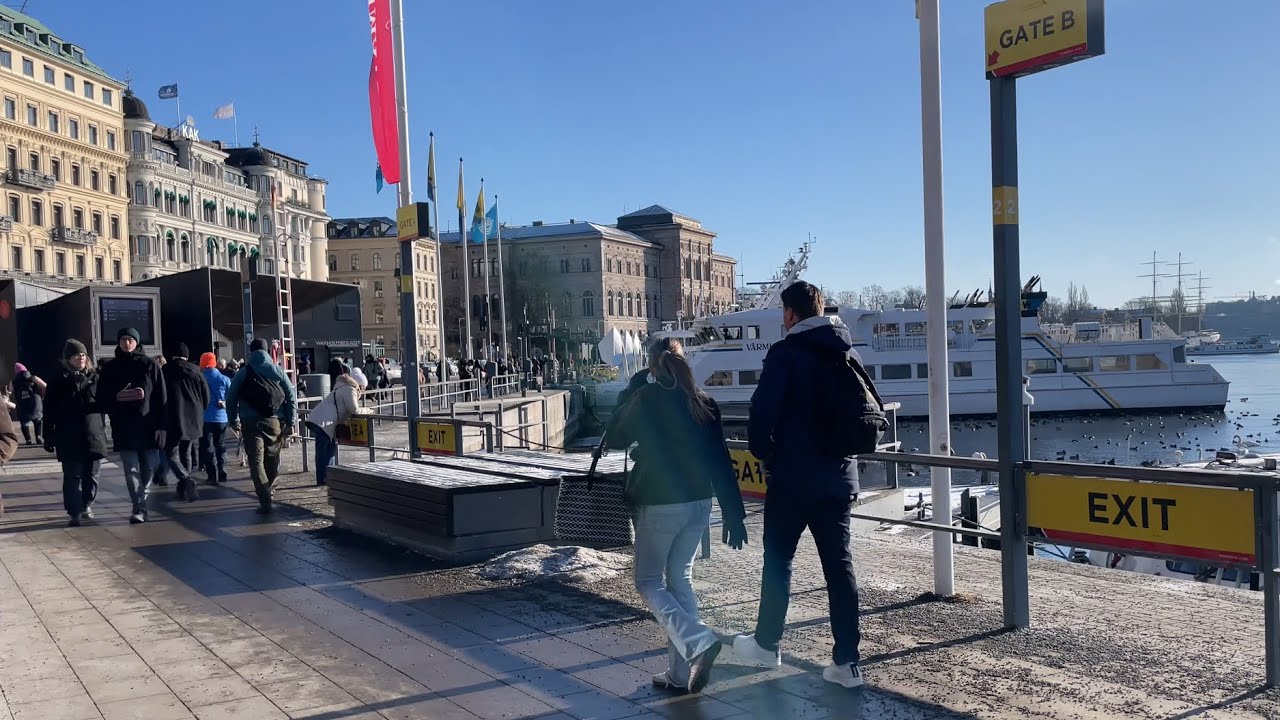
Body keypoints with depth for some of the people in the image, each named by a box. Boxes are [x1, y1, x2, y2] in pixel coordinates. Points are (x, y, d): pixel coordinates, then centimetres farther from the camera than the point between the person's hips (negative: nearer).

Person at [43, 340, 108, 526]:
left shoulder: (95, 378, 7)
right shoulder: (59, 382, 1)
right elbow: (49, 412, 1)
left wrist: (103, 430, 8)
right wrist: (49, 437, -2)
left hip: (93, 436, 2)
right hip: (69, 439, -2)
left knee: (91, 475, 9)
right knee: (72, 477, -3)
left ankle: (87, 505, 28)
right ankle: (75, 513, -1)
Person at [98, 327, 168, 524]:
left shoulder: (150, 365, 3)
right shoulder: (111, 368, 7)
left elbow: (162, 397, 0)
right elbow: (102, 398, 9)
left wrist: (161, 425, -6)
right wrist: (118, 397, -12)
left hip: (148, 425, 0)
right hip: (124, 427, 1)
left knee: (150, 466, 5)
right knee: (131, 470, -1)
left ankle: (142, 495, 28)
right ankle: (139, 508, 1)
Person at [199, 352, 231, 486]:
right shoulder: (225, 379, 1)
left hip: (205, 418, -3)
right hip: (222, 418, 3)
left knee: (207, 447, 4)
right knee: (220, 446, 16)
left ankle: (212, 476, 0)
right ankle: (222, 474, 15)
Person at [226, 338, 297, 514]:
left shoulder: (242, 373, 4)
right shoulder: (277, 371, 6)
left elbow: (231, 398, 5)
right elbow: (291, 397, 2)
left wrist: (234, 420, 17)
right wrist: (291, 422, 4)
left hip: (251, 423, -1)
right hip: (275, 422, 2)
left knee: (256, 461, -3)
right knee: (272, 459, 18)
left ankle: (265, 501, -12)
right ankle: (268, 488, 36)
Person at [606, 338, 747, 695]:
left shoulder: (646, 397, -9)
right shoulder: (704, 403, 2)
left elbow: (614, 438, 6)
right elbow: (721, 461, 1)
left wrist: (628, 400, 19)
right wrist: (734, 514, 4)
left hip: (659, 504, -5)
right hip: (699, 504, 5)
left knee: (648, 582, 9)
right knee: (680, 580, 17)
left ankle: (698, 642, -15)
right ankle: (682, 672, 17)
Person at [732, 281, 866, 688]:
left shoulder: (786, 353, -10)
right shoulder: (847, 354, 10)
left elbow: (763, 410, -17)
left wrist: (763, 453, -1)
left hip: (793, 476, -5)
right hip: (840, 476, 5)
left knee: (778, 559, 10)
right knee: (839, 564, 6)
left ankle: (766, 644, 24)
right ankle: (847, 662, 8)